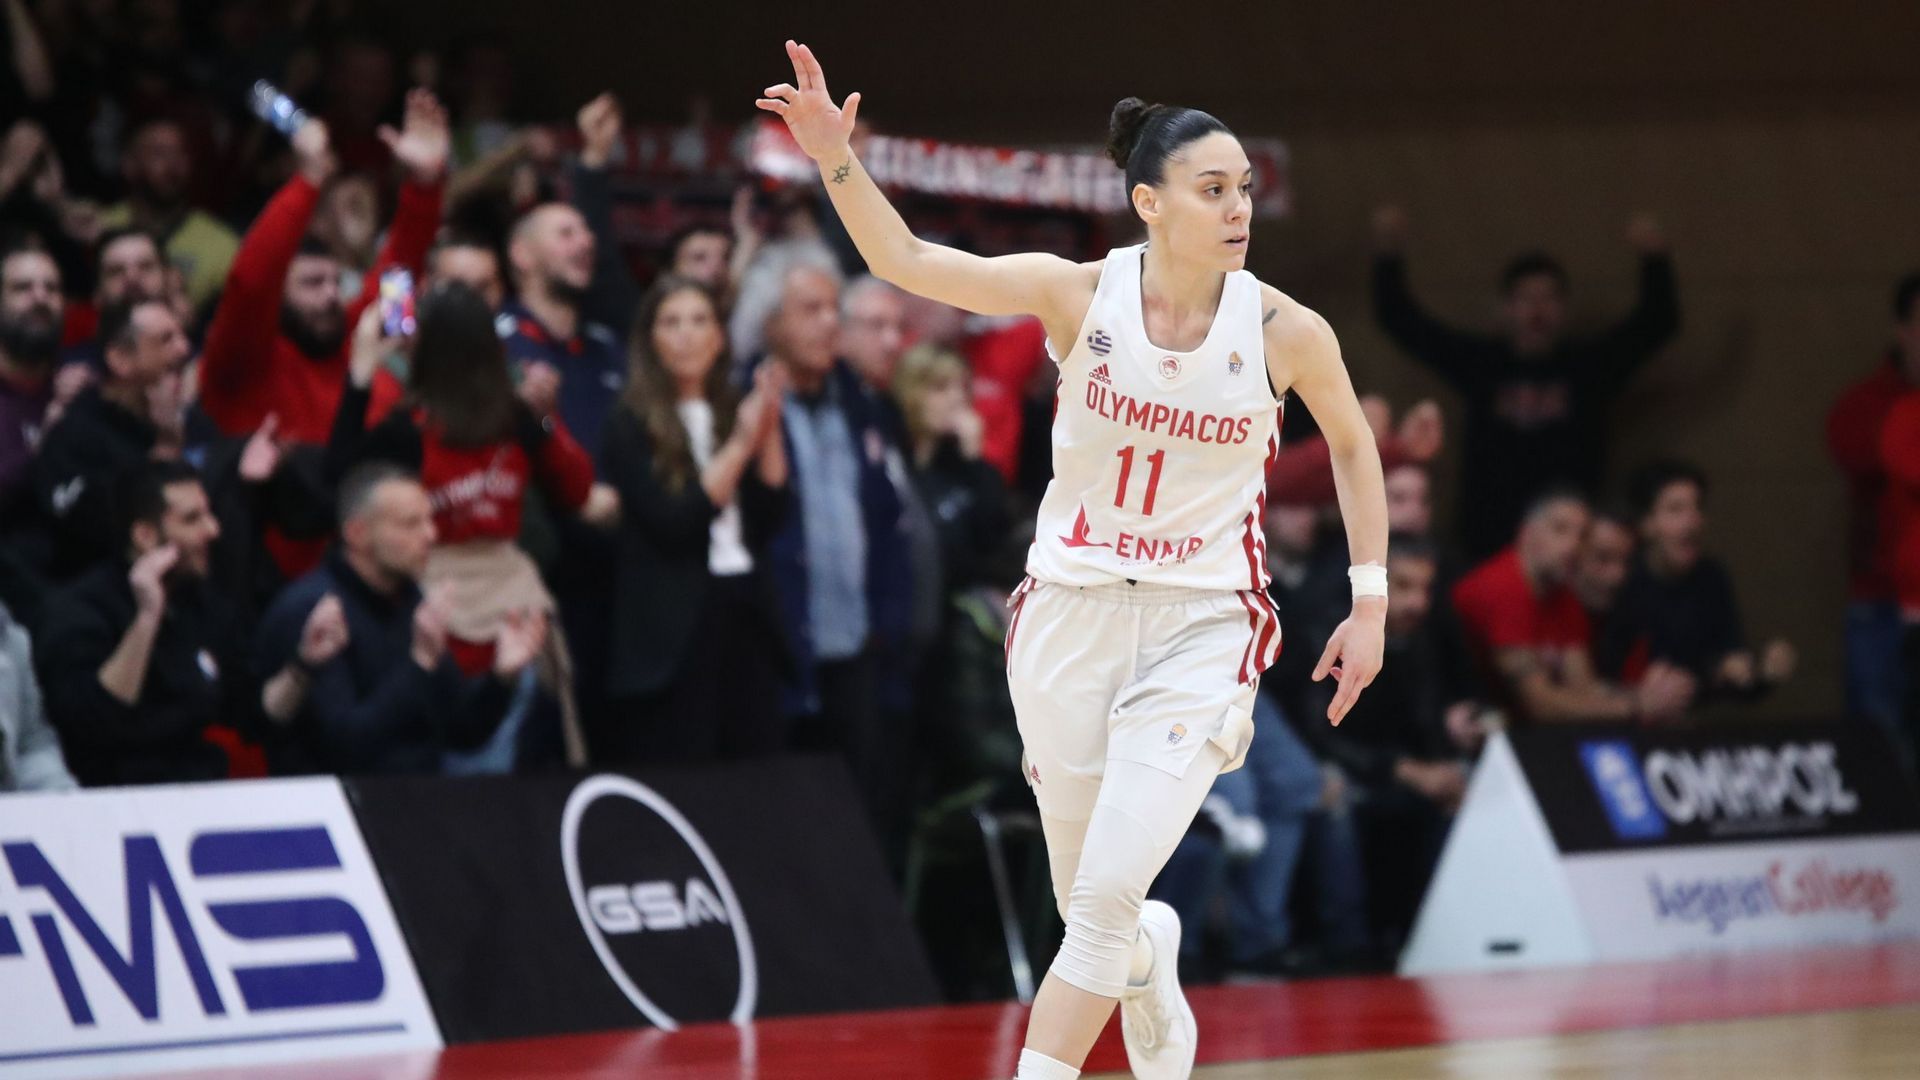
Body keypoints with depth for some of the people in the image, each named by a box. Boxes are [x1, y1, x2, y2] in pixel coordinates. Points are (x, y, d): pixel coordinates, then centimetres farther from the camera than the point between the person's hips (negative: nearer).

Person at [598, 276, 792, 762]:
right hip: (674, 629, -5)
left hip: (747, 617, 5)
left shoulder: (736, 413, 13)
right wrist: (740, 445, -14)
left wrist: (769, 433, -7)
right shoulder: (632, 429, -2)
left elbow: (772, 518, 5)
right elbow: (671, 525, -13)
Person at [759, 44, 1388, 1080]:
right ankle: (1152, 965, 48)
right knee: (1089, 908, 12)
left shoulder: (1285, 331, -9)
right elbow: (904, 259, -10)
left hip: (1201, 626, -2)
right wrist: (836, 159, -27)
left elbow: (1353, 446, 9)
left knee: (1107, 898, -17)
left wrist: (1371, 603, 8)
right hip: (1071, 610, 2)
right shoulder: (1081, 295, -9)